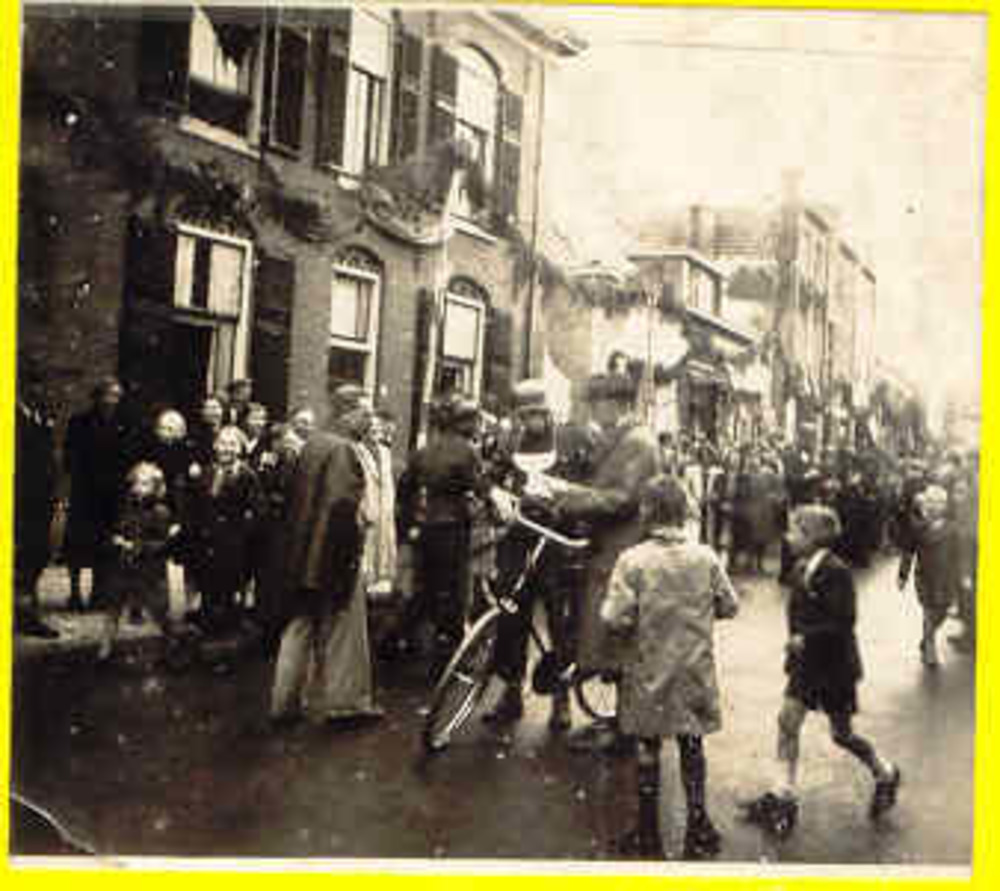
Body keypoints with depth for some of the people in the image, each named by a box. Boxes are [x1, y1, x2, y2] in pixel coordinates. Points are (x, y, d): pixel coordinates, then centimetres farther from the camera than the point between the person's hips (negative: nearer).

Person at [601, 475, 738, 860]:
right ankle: (698, 829, 23)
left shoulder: (632, 560, -17)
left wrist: (631, 630, 1)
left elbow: (617, 619, -20)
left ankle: (648, 834, 21)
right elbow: (730, 606, 1)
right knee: (691, 744, 16)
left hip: (649, 671, -2)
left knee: (647, 747, 12)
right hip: (695, 670, 2)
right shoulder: (706, 557, -8)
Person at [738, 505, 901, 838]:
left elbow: (844, 623, -24)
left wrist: (806, 638, -23)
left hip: (835, 665, -7)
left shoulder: (836, 573, -21)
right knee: (788, 720, 3)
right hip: (807, 662, 7)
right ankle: (784, 796, 10)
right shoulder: (801, 568, 3)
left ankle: (886, 775, 32)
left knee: (842, 734, 7)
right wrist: (795, 640, 4)